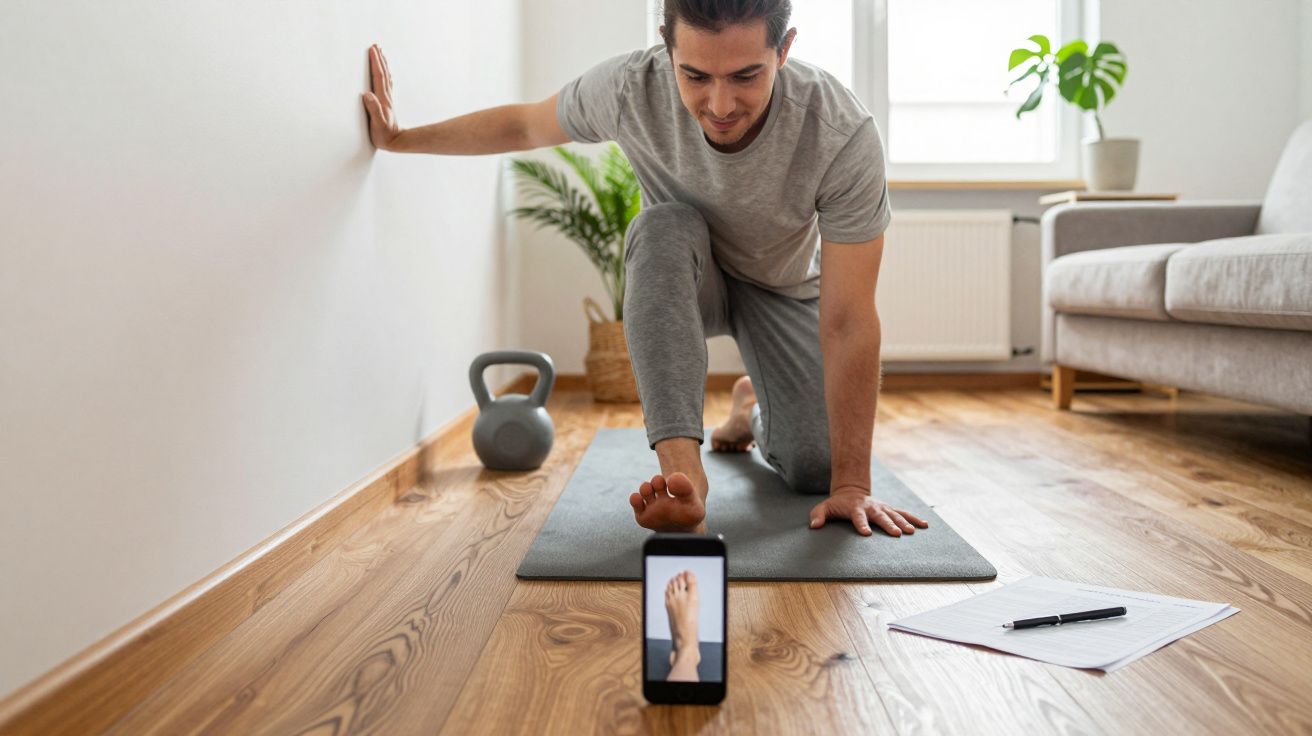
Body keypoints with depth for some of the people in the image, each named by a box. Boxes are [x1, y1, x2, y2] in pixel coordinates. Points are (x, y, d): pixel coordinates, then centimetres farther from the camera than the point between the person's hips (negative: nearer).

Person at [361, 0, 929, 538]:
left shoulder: (844, 135, -36)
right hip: (682, 275, 1)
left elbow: (847, 321, -33)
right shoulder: (630, 87, -30)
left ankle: (752, 410, 23)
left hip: (784, 288, 0)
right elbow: (523, 126, -7)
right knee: (663, 227, -36)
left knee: (815, 470, -14)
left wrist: (851, 484, -32)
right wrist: (398, 138, -1)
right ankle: (682, 468, -42)